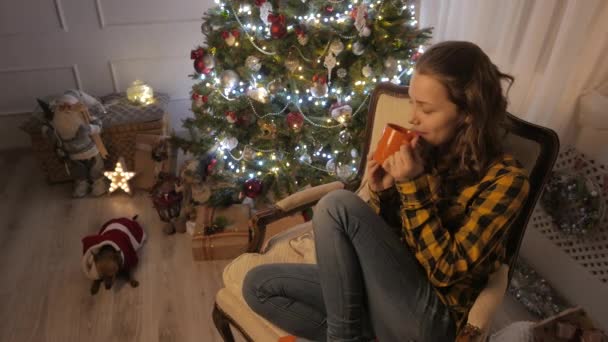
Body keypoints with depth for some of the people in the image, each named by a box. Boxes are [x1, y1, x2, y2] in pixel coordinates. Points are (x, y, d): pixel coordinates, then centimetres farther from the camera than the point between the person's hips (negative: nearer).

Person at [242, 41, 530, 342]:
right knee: (258, 284, -4)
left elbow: (447, 271, -17)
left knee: (339, 205, -25)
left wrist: (415, 185, -21)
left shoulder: (504, 179, -12)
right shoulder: (424, 148, 3)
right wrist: (382, 193, -10)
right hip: (385, 291, 6)